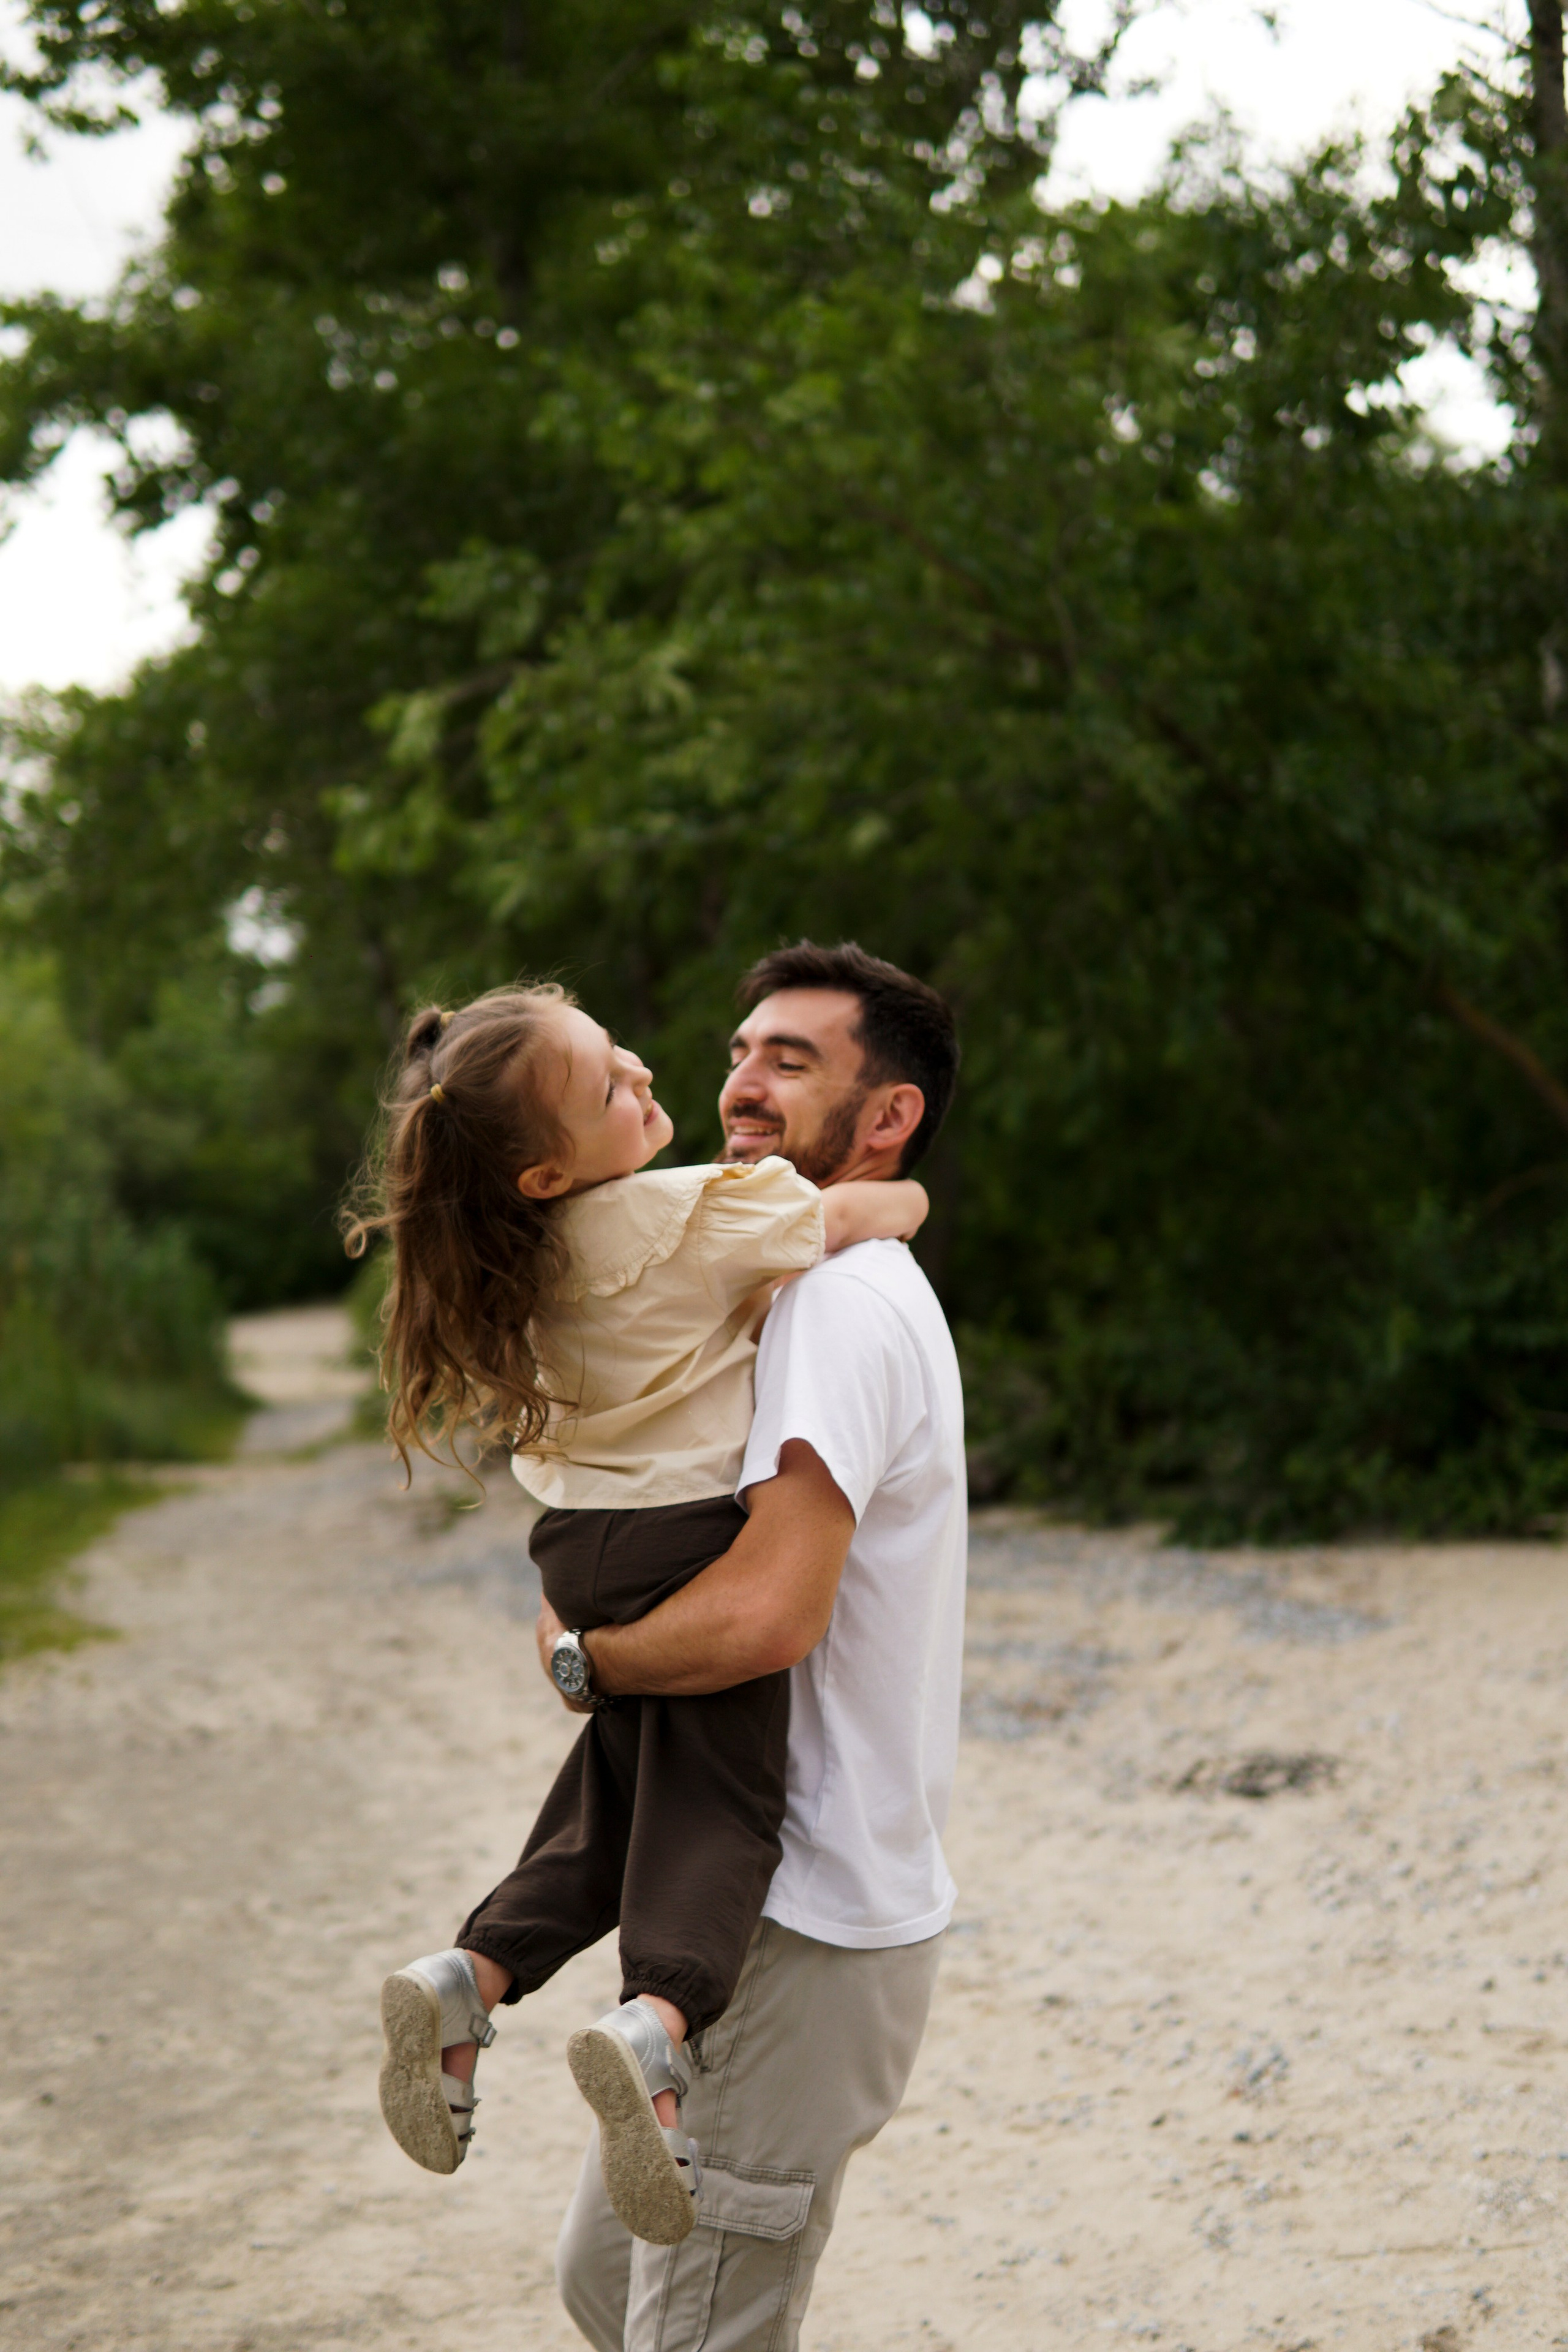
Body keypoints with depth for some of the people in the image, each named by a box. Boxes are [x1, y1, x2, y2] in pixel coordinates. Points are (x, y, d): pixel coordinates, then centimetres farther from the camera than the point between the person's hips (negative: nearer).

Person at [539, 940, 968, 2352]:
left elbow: (767, 1613, -30)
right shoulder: (851, 1293, 15)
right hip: (784, 1902, 10)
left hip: (809, 1930, -10)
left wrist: (579, 1653, -12)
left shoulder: (845, 1299, -18)